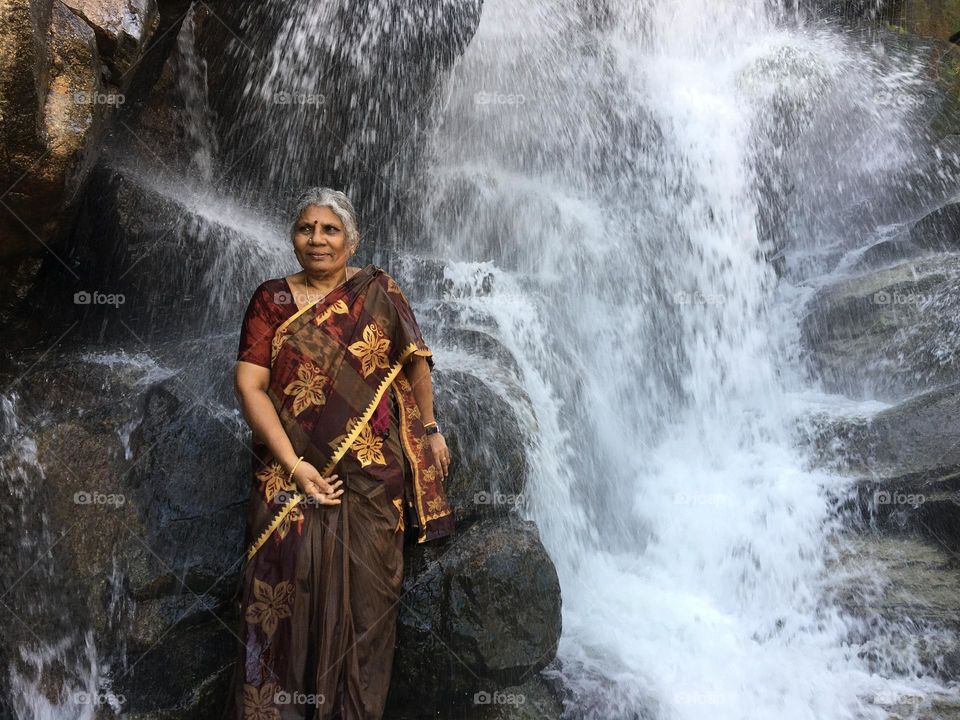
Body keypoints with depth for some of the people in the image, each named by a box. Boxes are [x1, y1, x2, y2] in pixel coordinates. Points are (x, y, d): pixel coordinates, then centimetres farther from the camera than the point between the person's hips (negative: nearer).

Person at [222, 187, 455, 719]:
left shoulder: (378, 291, 5)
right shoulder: (271, 300, 3)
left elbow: (415, 360, 12)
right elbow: (250, 386, -4)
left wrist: (430, 430, 10)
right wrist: (295, 466, -12)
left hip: (371, 476, 0)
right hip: (289, 472, 0)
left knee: (365, 600, 5)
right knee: (282, 596, 0)